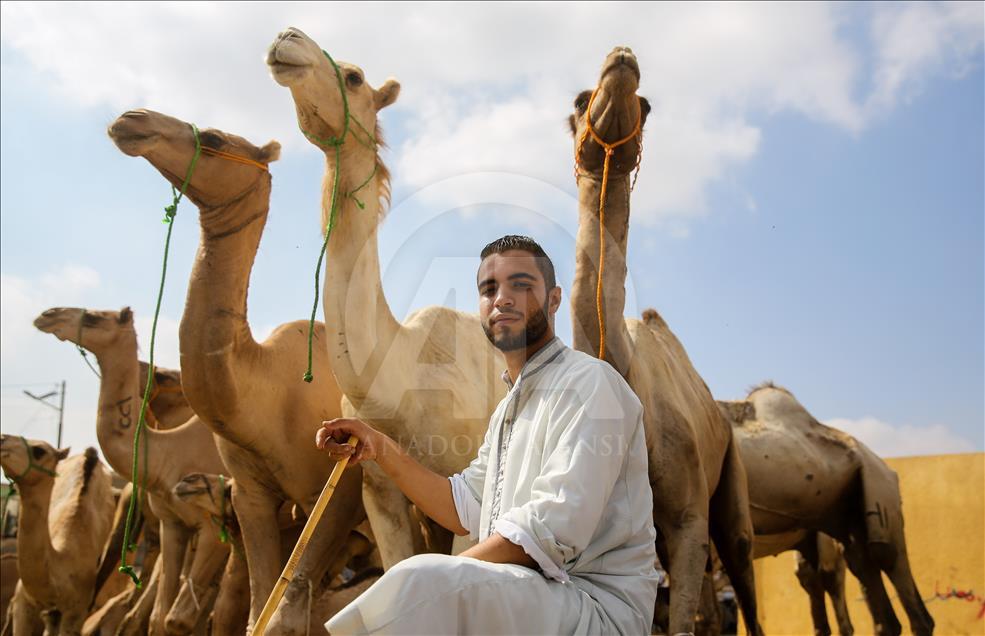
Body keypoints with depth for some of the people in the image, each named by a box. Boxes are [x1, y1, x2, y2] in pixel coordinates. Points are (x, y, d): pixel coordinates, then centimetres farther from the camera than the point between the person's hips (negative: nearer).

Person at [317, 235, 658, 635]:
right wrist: (381, 449, 7)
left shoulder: (588, 383, -12)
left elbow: (552, 530, -22)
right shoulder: (510, 407, 19)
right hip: (518, 595, 9)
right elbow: (465, 509, 16)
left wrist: (440, 576, -18)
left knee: (423, 583, -30)